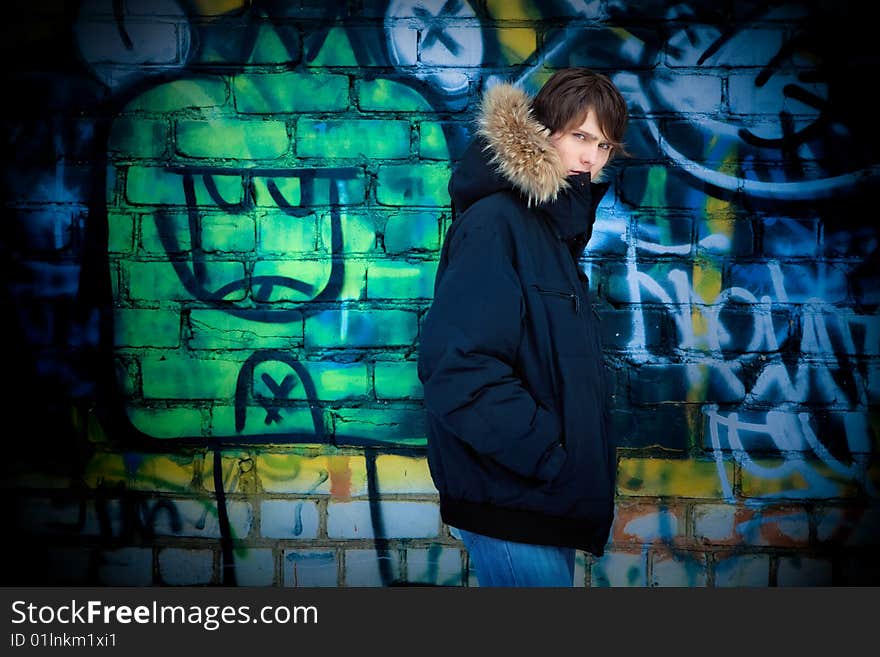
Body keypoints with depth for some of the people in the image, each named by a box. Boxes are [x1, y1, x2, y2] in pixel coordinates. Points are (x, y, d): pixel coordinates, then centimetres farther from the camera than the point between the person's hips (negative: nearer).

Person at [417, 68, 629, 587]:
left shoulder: (557, 229, 14)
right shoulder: (494, 224, -16)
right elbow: (456, 367, -26)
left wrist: (590, 456, 9)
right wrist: (549, 454, -21)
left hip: (550, 491, 9)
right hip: (510, 497, -9)